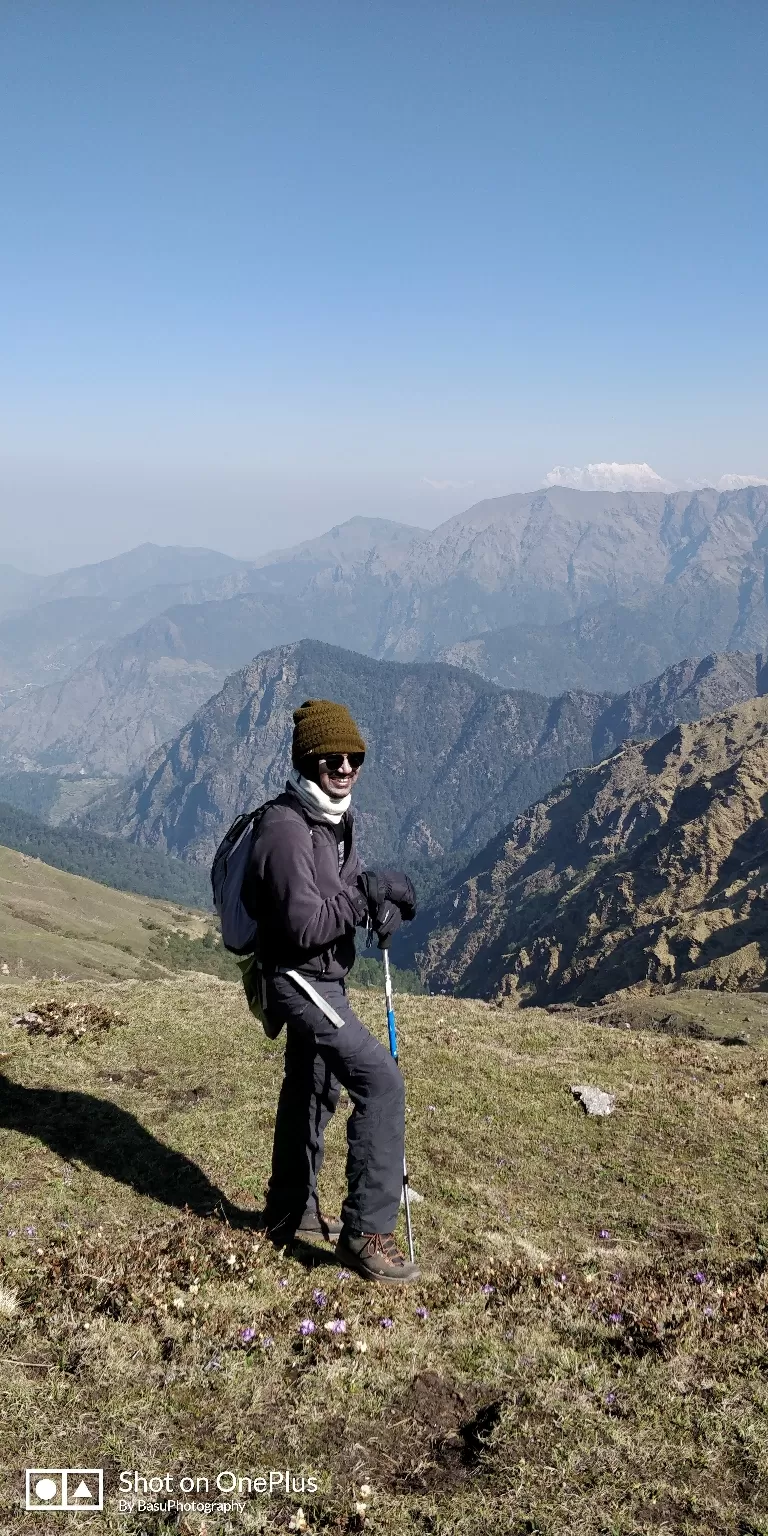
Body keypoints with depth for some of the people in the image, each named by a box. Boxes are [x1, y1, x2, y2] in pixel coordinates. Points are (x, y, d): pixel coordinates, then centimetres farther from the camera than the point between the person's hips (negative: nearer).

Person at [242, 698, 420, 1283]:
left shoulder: (337, 818, 6)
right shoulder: (287, 829, -24)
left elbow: (347, 883, 15)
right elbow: (305, 925, -29)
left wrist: (382, 898, -6)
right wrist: (367, 892, -26)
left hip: (323, 979, 11)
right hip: (299, 979, -11)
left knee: (312, 1090, 23)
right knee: (380, 1080, -17)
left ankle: (291, 1213, 42)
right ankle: (366, 1232, -8)